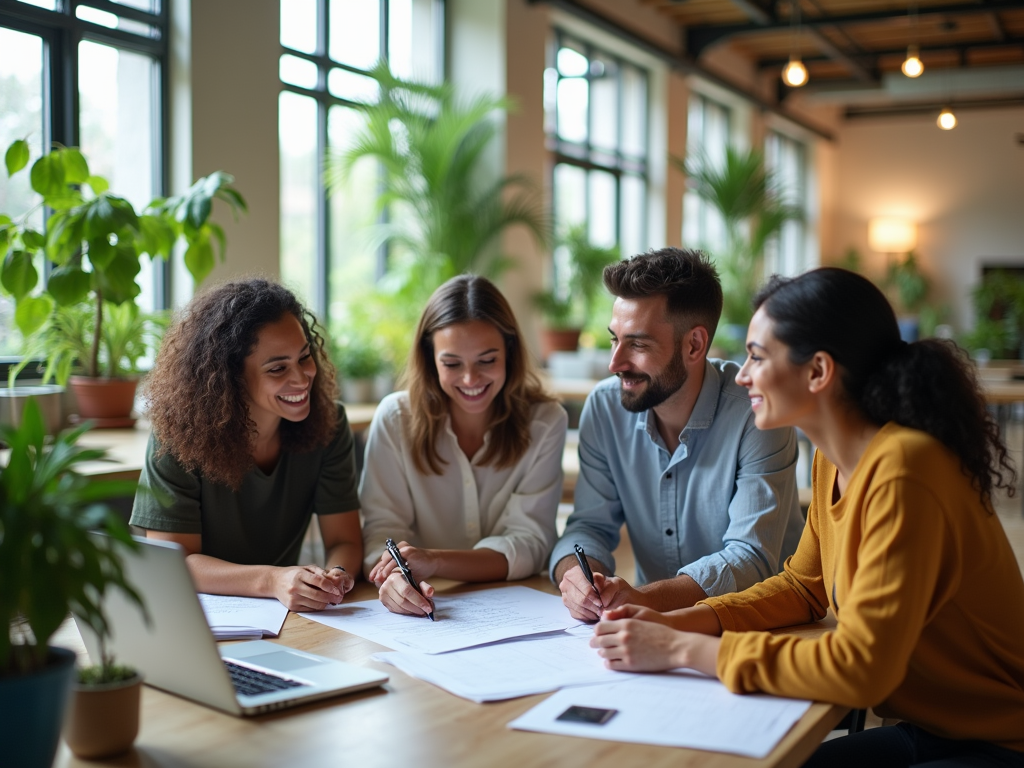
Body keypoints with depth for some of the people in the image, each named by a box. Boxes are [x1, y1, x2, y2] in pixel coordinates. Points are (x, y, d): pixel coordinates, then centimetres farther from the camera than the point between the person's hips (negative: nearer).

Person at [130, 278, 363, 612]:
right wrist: (272, 580, -32)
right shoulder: (179, 434, -15)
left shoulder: (328, 423, -6)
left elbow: (345, 541, -5)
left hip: (284, 622, 2)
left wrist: (336, 576, -29)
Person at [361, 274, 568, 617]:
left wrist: (434, 561, -25)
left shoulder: (545, 422, -4)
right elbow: (383, 528, -6)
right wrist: (396, 576, -29)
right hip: (418, 615, 1)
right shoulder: (395, 418, -3)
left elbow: (527, 543, -9)